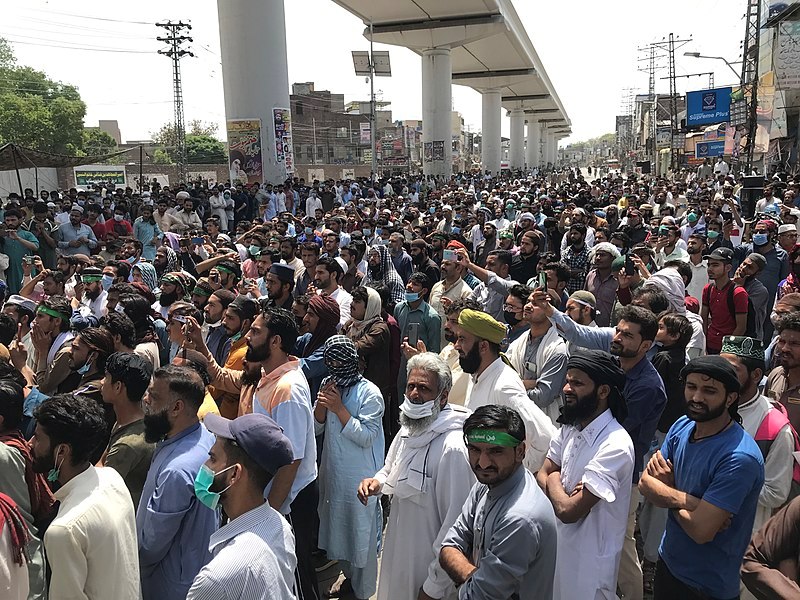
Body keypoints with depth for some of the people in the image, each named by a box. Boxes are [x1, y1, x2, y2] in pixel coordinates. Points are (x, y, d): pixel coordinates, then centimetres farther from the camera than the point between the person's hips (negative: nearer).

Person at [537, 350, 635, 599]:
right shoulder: (570, 427, -1)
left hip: (589, 559, -7)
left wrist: (554, 481, -10)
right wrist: (562, 493, -19)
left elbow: (568, 510, -29)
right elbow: (542, 475, 1)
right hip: (559, 543, 7)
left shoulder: (615, 446, -28)